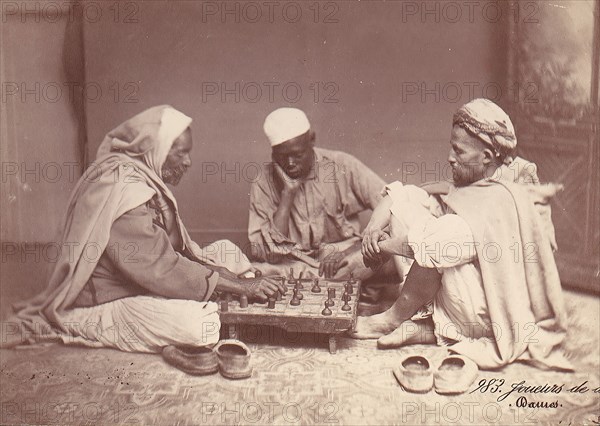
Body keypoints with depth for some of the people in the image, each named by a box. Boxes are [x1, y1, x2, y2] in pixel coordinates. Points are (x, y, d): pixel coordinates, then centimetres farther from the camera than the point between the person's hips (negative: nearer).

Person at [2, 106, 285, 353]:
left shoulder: (142, 179, 8)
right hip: (106, 301, -10)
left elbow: (176, 250, 9)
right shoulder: (121, 188, -23)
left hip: (134, 283, 10)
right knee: (197, 325, -31)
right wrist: (240, 286, -24)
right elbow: (161, 268, -28)